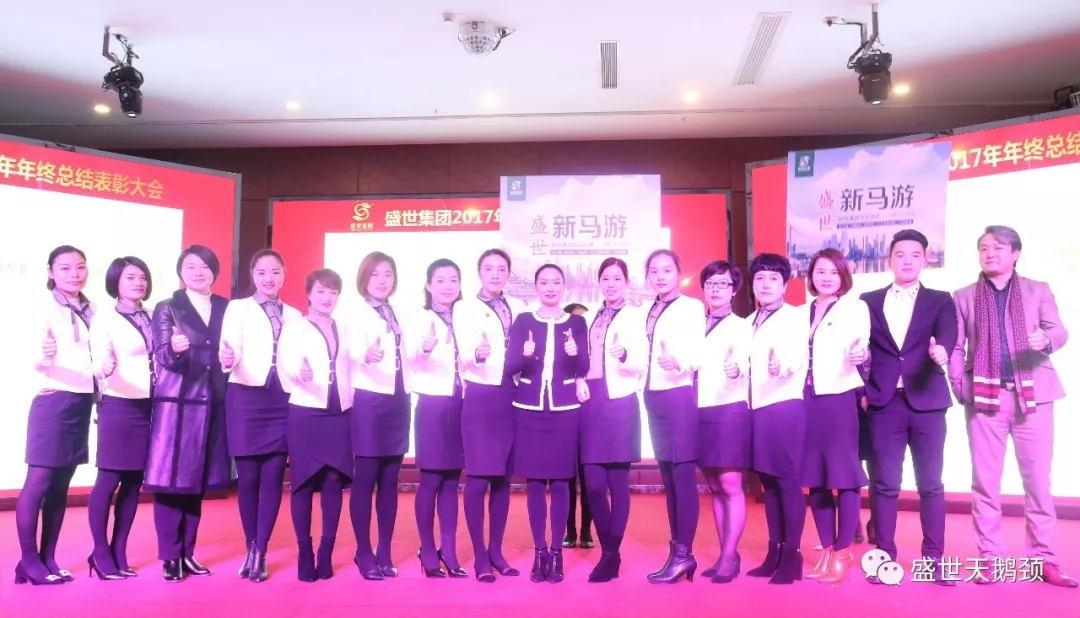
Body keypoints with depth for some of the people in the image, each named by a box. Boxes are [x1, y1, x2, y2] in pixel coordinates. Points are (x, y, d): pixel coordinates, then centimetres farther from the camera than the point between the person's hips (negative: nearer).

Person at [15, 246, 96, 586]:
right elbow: (36, 361, -13)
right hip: (54, 402, -6)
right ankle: (28, 560, 8)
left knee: (61, 484, 10)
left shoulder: (89, 309, 9)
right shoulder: (47, 309, -8)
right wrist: (42, 356, -30)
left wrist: (99, 393, 6)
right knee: (38, 482, -1)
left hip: (83, 402, 6)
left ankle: (48, 558, 17)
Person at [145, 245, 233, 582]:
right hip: (175, 403, -3)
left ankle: (187, 552, 21)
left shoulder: (226, 308, 10)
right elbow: (162, 357, -10)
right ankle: (170, 556, 9)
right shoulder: (167, 309, 1)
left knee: (198, 481, 10)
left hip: (212, 405, 4)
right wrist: (174, 349, -29)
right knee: (170, 480, -2)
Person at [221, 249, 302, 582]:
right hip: (246, 398, -2)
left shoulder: (294, 316, 13)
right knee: (247, 476, 2)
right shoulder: (238, 308, 3)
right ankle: (251, 548, 20)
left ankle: (260, 553, 10)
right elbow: (230, 348, -10)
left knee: (273, 476, 1)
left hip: (282, 400, 2)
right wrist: (227, 360, -32)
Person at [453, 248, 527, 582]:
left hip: (512, 398, 4)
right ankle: (479, 556, 9)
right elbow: (465, 357, -14)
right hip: (480, 398, -4)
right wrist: (478, 354, -34)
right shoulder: (464, 307, -1)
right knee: (478, 477, -3)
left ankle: (496, 550, 21)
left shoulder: (519, 307, 11)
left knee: (503, 477, 9)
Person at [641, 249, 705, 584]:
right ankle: (677, 551, 15)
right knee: (668, 477, 9)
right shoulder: (648, 311, 16)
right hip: (654, 397, 7)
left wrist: (679, 362, -31)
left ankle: (683, 554, 0)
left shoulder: (692, 306, -3)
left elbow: (699, 353, -13)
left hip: (680, 395, -7)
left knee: (683, 475, -6)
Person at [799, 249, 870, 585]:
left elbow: (860, 346, -9)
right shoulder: (801, 313, 17)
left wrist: (859, 356, -30)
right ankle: (827, 549, 20)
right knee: (814, 476, 8)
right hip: (806, 400, 5)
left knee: (844, 474, -2)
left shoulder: (855, 307, 3)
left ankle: (843, 551, 10)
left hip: (840, 398, -5)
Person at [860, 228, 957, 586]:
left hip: (927, 402, 0)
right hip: (884, 402, 0)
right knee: (885, 483, 2)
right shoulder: (869, 301, 11)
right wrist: (861, 391, -2)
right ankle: (885, 557, 12)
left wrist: (941, 350, -34)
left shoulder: (940, 301, 9)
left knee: (930, 483, 4)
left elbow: (947, 333, -11)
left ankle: (933, 559, 15)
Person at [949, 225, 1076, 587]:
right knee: (984, 481, 1)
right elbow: (956, 347, 5)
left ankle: (1042, 559, 14)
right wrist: (960, 388, -6)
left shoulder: (1038, 291, 10)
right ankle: (989, 558, 9)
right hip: (985, 396, 0)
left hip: (1033, 394, 0)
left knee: (1038, 480, 4)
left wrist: (1046, 340, -23)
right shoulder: (964, 297, 10)